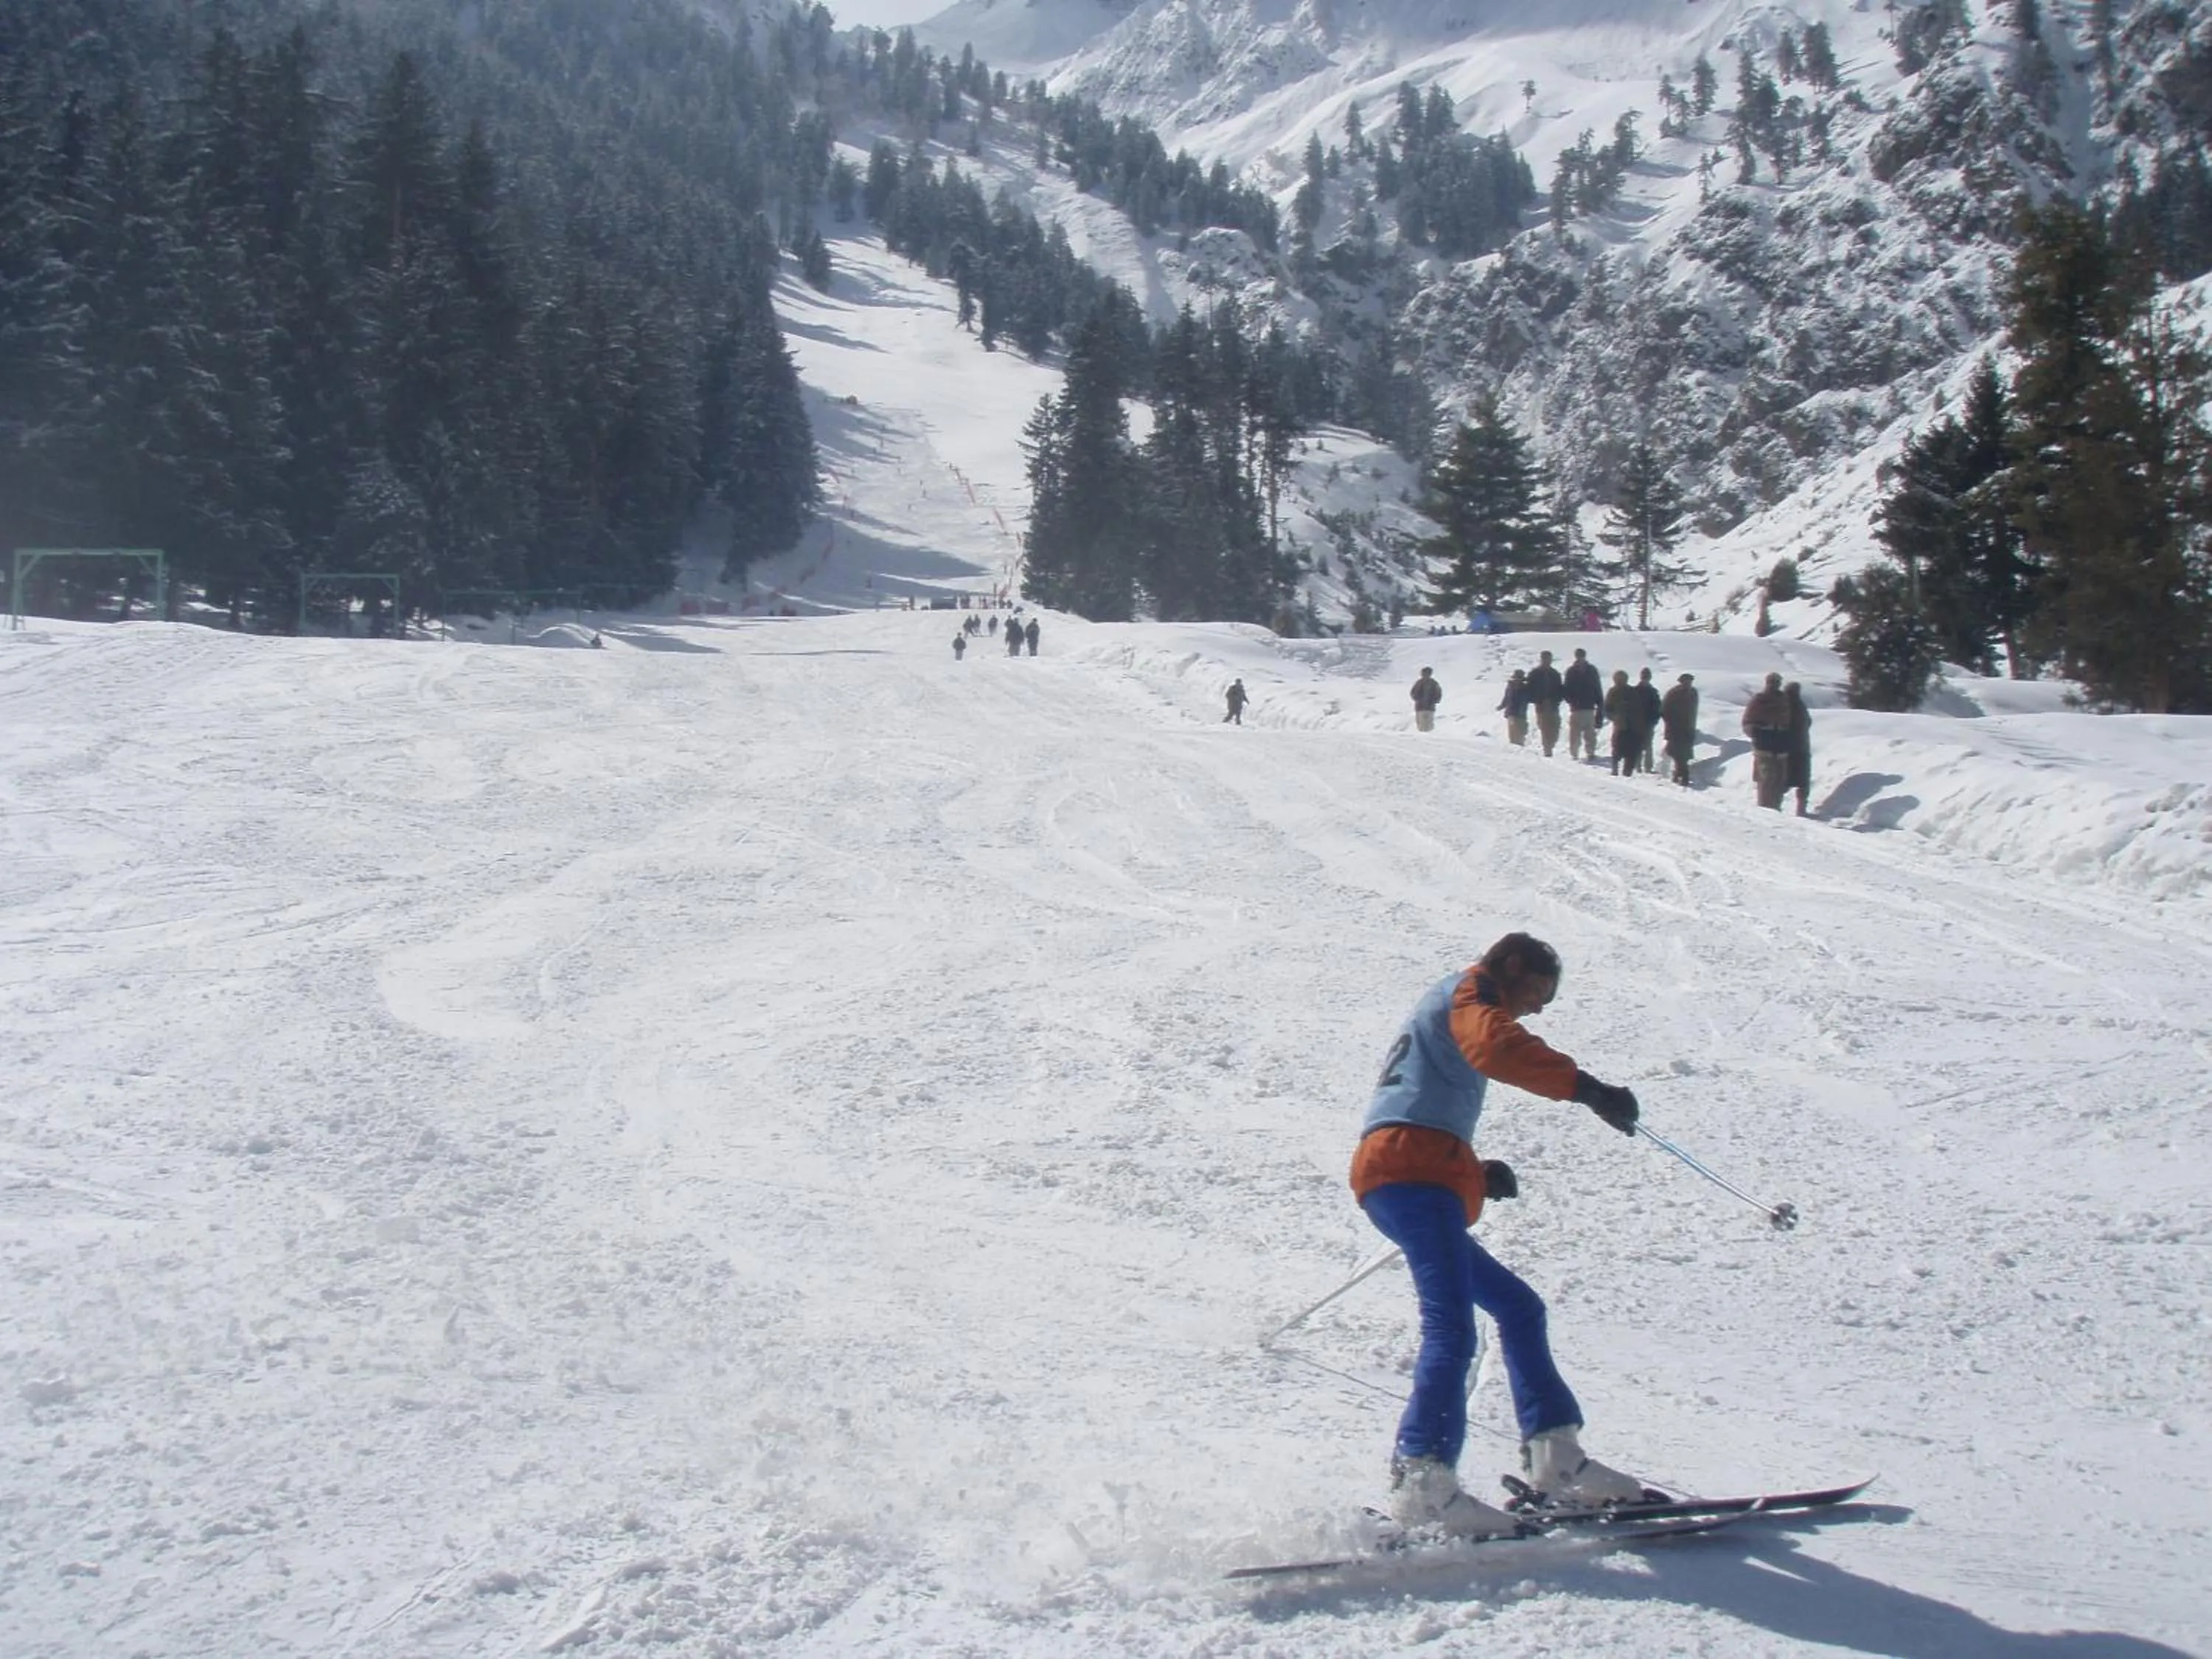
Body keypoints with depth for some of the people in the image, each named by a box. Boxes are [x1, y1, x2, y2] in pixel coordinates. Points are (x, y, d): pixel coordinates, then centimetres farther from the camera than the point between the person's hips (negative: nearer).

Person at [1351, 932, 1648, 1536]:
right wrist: (1587, 1088, -27)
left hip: (1403, 1184, 10)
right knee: (1452, 1331, -22)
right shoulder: (1469, 992, 7)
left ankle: (1555, 1462, 12)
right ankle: (1423, 1482, -32)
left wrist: (1478, 1175, 21)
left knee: (1516, 1306, 17)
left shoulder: (1447, 1012, 35)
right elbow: (1496, 1045, -18)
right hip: (1412, 1174, -10)